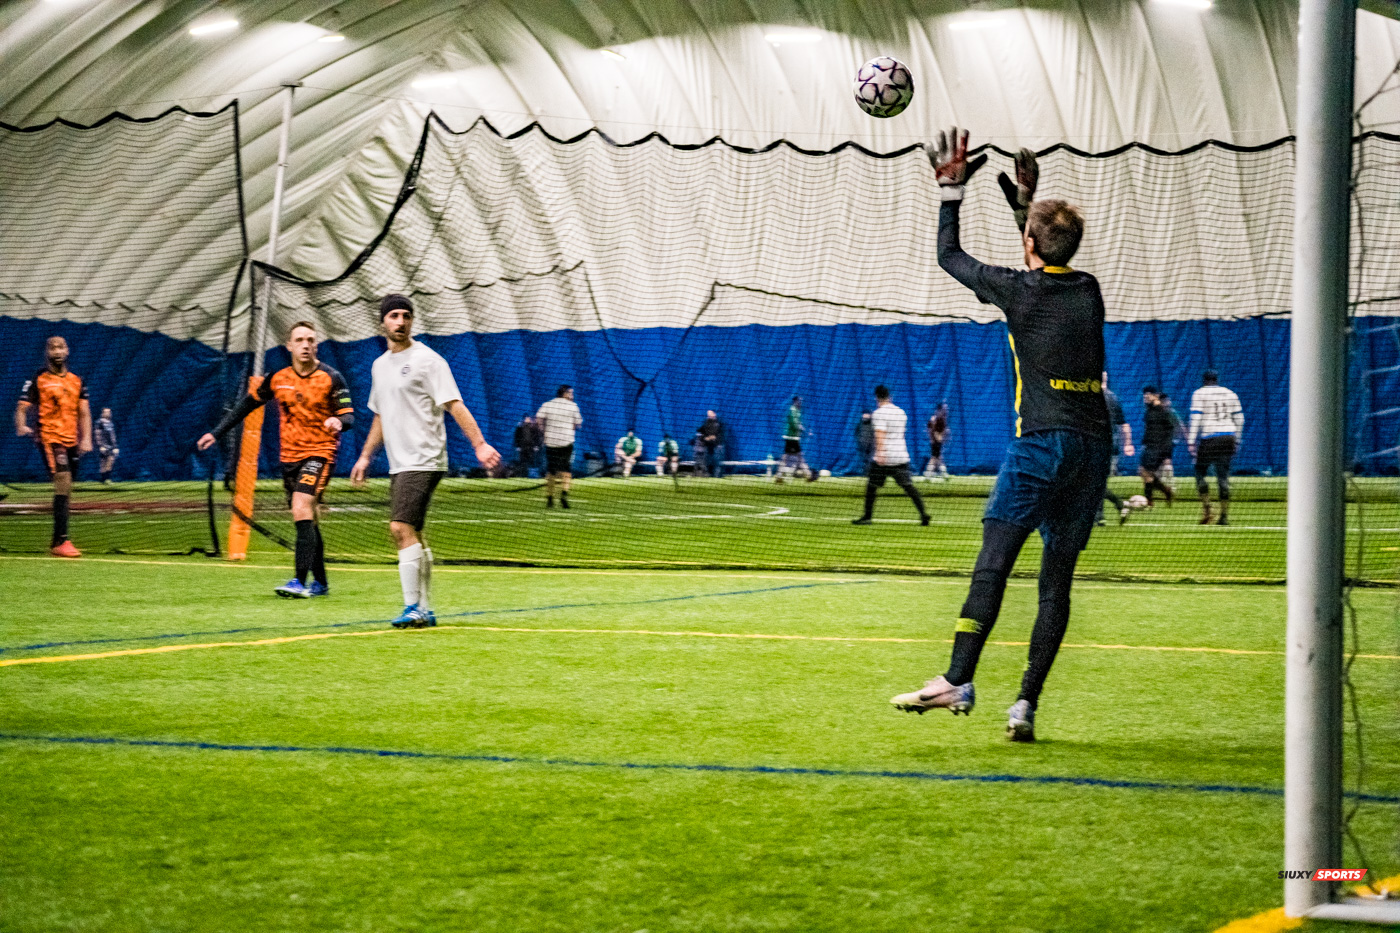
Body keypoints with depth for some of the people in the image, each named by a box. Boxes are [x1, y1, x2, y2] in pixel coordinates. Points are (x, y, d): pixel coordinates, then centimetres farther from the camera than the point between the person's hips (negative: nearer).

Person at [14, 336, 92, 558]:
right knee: (63, 486, -21)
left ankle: (56, 541, 24)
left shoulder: (77, 380, 15)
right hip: (50, 439, -6)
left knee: (66, 492, 11)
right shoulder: (38, 380, 0)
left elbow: (84, 412, 15)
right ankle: (61, 542, -23)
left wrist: (86, 438, 1)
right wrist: (21, 427, -25)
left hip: (72, 442, 6)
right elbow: (22, 407, -4)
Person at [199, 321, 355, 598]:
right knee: (308, 521, 11)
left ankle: (300, 581, -27)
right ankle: (320, 582, 22)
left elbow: (349, 415, -7)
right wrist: (217, 433, 14)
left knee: (302, 510, -22)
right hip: (289, 456, 5)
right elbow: (247, 405, 16)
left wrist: (339, 422, -32)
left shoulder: (331, 378, -6)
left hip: (320, 453, -5)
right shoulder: (277, 379, 4)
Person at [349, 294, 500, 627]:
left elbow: (455, 405, -12)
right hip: (398, 465, 8)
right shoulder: (380, 365, 17)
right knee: (412, 536, 9)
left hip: (423, 460, -8)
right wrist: (365, 456, 25)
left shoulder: (426, 359, -6)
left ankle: (413, 608, -16)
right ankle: (425, 611, 15)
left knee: (402, 528, -17)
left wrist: (479, 444, -21)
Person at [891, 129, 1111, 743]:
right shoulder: (1089, 290, 12)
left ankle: (958, 681, -18)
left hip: (1042, 441, -5)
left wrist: (951, 187, 22)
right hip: (1093, 445, 6)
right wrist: (1025, 199, 41)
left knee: (993, 562, -8)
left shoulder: (1018, 290, -2)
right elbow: (1051, 263, 37)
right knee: (1057, 578, 4)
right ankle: (1027, 704, 0)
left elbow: (949, 256, 13)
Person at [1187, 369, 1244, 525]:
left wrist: (1191, 442, -7)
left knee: (1200, 472, 8)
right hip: (1229, 437, 4)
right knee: (1223, 476, 4)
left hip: (1209, 438, -4)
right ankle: (1224, 515, -2)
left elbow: (1196, 418, -7)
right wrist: (1237, 441, 21)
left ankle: (1206, 507, -11)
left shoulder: (1199, 394, 2)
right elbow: (1239, 418, 14)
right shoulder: (1230, 394, 15)